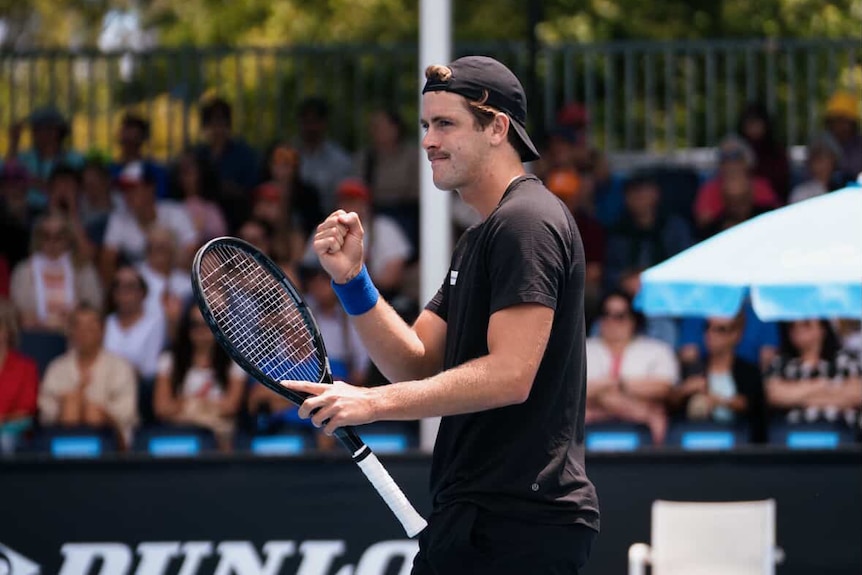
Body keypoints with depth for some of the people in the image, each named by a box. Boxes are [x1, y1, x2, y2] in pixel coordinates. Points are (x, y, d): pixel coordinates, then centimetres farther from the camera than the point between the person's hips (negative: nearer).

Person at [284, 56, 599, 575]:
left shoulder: (527, 222, -13)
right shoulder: (477, 241, 20)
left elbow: (509, 375, -22)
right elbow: (416, 362, 15)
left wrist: (374, 402, -21)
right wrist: (352, 279, 1)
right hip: (471, 519, 10)